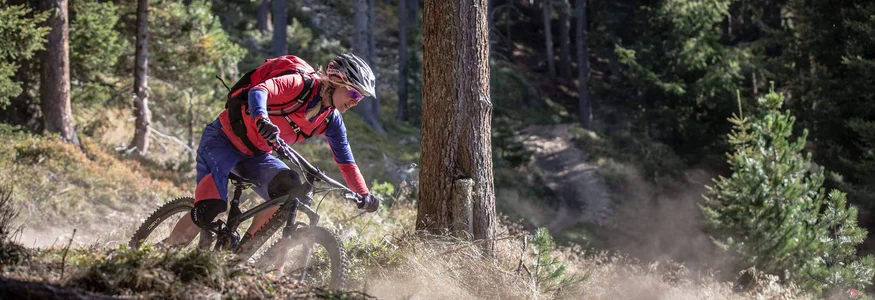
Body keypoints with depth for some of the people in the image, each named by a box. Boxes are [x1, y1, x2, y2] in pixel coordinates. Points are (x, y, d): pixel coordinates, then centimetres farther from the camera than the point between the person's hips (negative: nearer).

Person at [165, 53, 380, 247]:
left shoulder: (331, 121, -2)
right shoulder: (301, 84, -22)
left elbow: (346, 163, 3)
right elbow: (259, 91, -39)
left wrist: (364, 194, -13)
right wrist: (262, 120, -60)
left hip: (254, 155, 7)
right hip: (222, 140, -7)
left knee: (290, 189, -21)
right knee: (209, 209, -24)